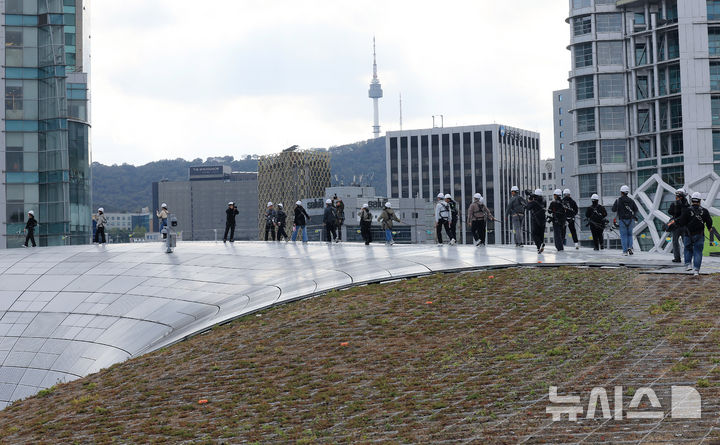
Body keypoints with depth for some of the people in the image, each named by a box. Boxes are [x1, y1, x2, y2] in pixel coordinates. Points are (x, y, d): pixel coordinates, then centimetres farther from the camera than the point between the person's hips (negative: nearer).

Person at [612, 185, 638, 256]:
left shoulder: (618, 200, -7)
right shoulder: (631, 200, 3)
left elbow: (614, 209, -6)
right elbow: (636, 209, 2)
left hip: (622, 220, -2)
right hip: (630, 220, 2)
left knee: (623, 236, 3)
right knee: (629, 234, 16)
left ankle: (625, 251, -1)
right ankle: (630, 247, -5)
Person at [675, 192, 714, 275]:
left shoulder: (687, 210, -11)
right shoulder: (704, 211, -4)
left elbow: (681, 223, -12)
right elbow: (709, 221, 2)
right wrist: (710, 228, 22)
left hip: (689, 235, -1)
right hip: (700, 235, 1)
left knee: (688, 249, 21)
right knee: (698, 252, 5)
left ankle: (688, 264, 7)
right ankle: (696, 270, -1)